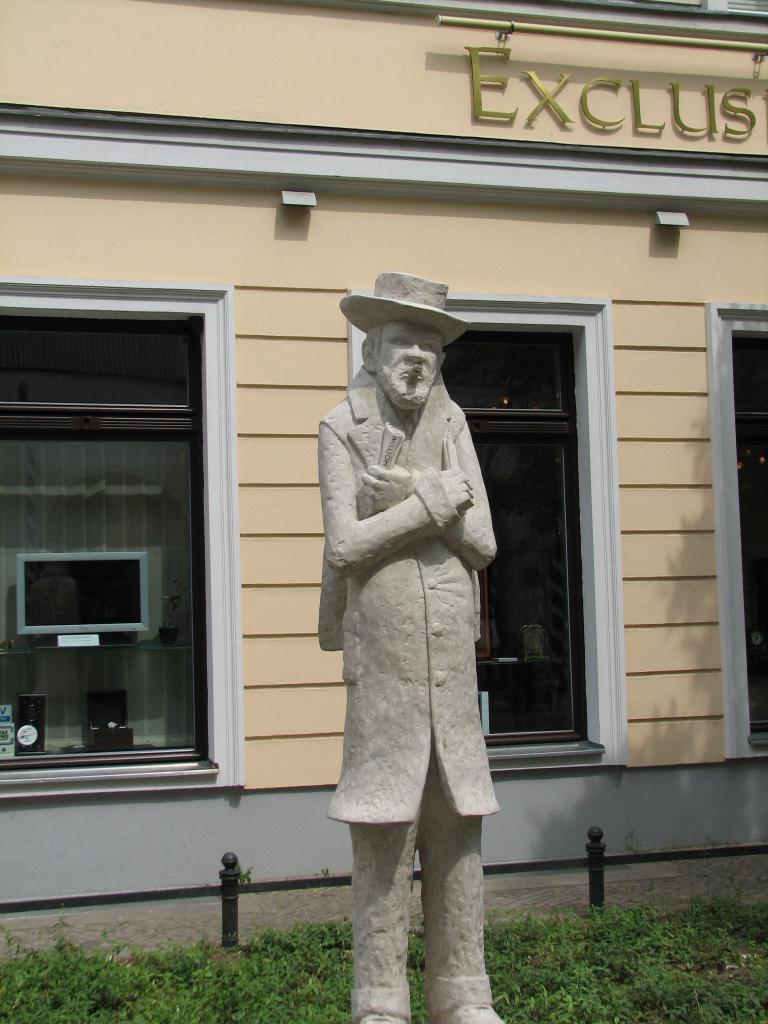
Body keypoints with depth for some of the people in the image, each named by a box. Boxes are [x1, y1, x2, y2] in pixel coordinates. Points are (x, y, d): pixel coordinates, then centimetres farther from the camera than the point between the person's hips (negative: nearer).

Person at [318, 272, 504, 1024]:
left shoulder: (451, 424, 9)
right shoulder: (342, 427, 0)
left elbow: (482, 542, 2)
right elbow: (345, 545, -11)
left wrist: (406, 498, -10)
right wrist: (435, 497, -11)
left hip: (452, 656, 4)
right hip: (380, 653, -4)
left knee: (457, 830, 8)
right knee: (383, 836, 0)